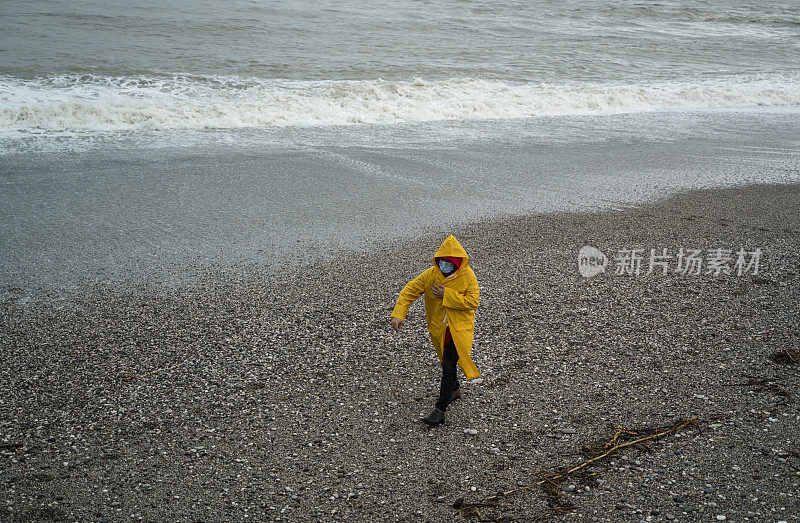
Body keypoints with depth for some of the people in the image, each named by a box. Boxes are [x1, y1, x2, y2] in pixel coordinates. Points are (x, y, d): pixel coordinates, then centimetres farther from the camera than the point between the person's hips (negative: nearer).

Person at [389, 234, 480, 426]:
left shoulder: (467, 276, -14)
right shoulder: (431, 274, -9)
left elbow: (473, 301, -20)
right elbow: (409, 291, -8)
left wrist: (446, 295, -24)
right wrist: (398, 314, -21)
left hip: (460, 329, -4)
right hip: (438, 328, 4)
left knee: (449, 365, -12)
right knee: (446, 361, 22)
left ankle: (440, 410, -9)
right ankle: (454, 389, 50)